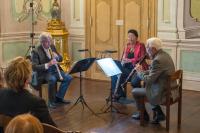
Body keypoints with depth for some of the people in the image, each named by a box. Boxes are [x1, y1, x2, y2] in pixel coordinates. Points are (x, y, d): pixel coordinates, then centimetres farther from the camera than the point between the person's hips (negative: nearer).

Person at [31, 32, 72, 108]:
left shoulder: (52, 47, 7)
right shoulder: (36, 52, -12)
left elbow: (61, 59, 13)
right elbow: (34, 67, -20)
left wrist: (57, 56, -12)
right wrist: (47, 65, -32)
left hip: (54, 70, 6)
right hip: (43, 72, -6)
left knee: (68, 78, -15)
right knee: (52, 79, -36)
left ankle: (59, 97, 0)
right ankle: (51, 102, -17)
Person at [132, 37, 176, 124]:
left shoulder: (157, 60, -24)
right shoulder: (165, 55, 7)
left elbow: (149, 80, -22)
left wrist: (139, 72, -5)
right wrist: (143, 71, 5)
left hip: (163, 94, -9)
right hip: (171, 90, 9)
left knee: (135, 92, 8)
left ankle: (144, 115, 28)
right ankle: (159, 113, 23)